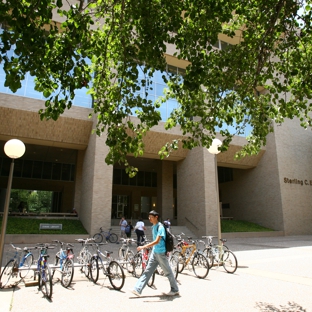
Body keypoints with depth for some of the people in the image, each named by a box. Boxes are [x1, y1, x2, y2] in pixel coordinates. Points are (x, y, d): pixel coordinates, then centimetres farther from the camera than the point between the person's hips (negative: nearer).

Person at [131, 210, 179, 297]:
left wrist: (143, 247, -33)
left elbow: (157, 241, -29)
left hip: (161, 253, -8)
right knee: (147, 271, 6)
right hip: (154, 252, 8)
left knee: (168, 272, 7)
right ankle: (138, 289, 7)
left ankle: (175, 290, 24)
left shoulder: (160, 227, -20)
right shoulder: (153, 227, 7)